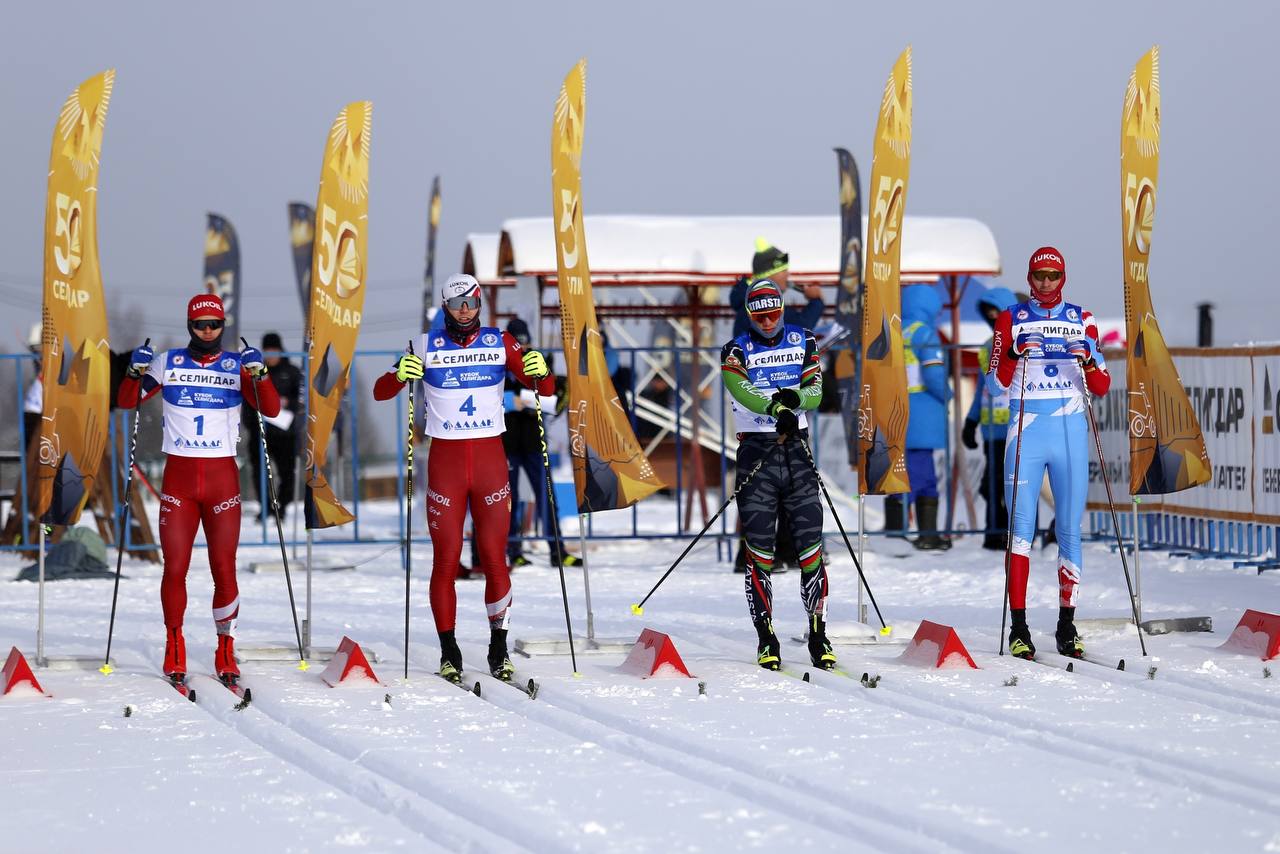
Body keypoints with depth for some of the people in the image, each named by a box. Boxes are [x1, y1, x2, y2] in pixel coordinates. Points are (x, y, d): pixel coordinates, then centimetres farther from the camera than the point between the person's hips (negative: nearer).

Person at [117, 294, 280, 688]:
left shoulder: (238, 365, 2)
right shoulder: (168, 362, 4)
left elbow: (271, 409, -8)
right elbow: (127, 401, 2)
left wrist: (259, 374, -25)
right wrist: (136, 372, -18)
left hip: (223, 478, 0)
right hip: (178, 476, 0)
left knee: (224, 570, -1)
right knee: (175, 568, -2)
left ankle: (225, 652, 11)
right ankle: (175, 651, 11)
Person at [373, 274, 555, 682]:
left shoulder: (500, 342, 3)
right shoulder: (427, 346, 1)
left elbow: (546, 389, 2)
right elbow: (380, 393, -1)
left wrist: (539, 372, -21)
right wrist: (401, 374, -23)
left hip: (490, 457, 1)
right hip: (445, 459, -1)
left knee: (494, 557, -1)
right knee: (446, 559, -1)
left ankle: (499, 649, 6)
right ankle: (448, 652, 6)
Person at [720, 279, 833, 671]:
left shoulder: (803, 341, 10)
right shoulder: (736, 351, 2)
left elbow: (816, 391, 1)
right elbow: (743, 390, -17)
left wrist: (796, 396, -22)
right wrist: (777, 408, -35)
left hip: (797, 449, 2)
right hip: (756, 451, -2)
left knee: (810, 543, -3)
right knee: (760, 548, -4)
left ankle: (818, 633, 1)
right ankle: (766, 639, 1)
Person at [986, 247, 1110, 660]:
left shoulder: (1081, 320, 11)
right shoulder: (1012, 319, 7)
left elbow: (1102, 387, 8)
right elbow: (997, 383, 1)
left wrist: (1089, 362, -12)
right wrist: (1013, 355, -18)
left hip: (1070, 429, 2)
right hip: (1026, 430, -2)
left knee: (1070, 529, 2)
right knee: (1022, 526, -8)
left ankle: (1067, 625, 8)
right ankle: (1019, 627, -8)